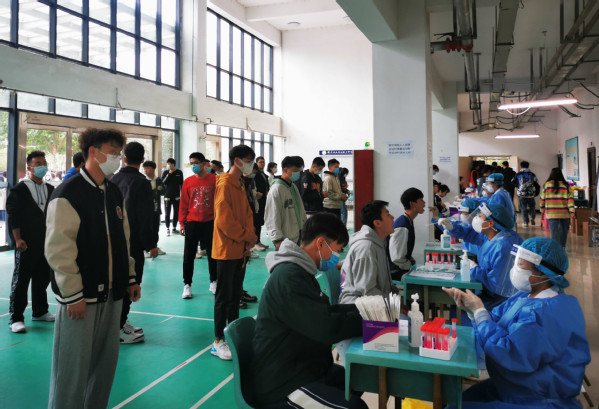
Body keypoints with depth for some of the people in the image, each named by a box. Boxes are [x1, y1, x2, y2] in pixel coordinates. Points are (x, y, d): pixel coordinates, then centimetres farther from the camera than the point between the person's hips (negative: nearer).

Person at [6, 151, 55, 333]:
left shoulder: (50, 189, 12)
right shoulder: (20, 189, -5)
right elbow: (13, 215, -8)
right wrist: (18, 239, -14)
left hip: (46, 242, 6)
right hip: (27, 243, -5)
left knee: (43, 277, 13)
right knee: (21, 280, 1)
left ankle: (40, 312, 27)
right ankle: (16, 318, 8)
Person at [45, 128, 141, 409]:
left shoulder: (114, 193, 11)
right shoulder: (68, 193, -12)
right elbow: (59, 249, -16)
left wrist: (130, 278, 14)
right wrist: (72, 295, -17)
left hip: (111, 292, 7)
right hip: (81, 296, -7)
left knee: (106, 360, 15)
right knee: (74, 365, 3)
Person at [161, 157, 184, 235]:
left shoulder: (179, 172, 2)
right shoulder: (165, 172, 1)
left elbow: (181, 184, 7)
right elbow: (163, 182, -10)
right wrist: (169, 174, -17)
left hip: (176, 196, 1)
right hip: (167, 196, -1)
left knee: (176, 212, 8)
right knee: (167, 213, 0)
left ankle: (174, 228, 20)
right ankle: (167, 229, 8)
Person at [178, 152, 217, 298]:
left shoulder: (214, 180, -2)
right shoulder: (187, 182, 2)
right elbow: (183, 204, 5)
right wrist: (182, 222, 0)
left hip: (210, 223, -1)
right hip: (192, 223, 1)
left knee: (212, 254, 10)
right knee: (188, 256, 4)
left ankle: (213, 282, 25)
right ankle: (187, 285, 15)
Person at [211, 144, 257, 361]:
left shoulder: (240, 184, 12)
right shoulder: (225, 184, -16)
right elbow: (223, 219, -21)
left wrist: (249, 237, 1)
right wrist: (246, 236, -13)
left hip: (240, 249, 9)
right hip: (227, 249, -9)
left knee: (235, 293, 16)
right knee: (224, 296, -2)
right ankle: (218, 342, 8)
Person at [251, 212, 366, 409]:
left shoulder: (299, 271, 10)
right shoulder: (289, 277, -24)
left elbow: (325, 312, 16)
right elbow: (327, 328, -27)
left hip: (301, 367, 11)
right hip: (280, 385, -11)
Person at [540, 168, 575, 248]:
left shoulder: (547, 185, 0)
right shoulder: (566, 186, 3)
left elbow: (542, 199, 6)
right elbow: (570, 199, -3)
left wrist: (542, 210, 20)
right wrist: (572, 212, -4)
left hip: (552, 214, -2)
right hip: (565, 214, 2)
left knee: (554, 232, -3)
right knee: (563, 231, 15)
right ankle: (562, 247, 25)